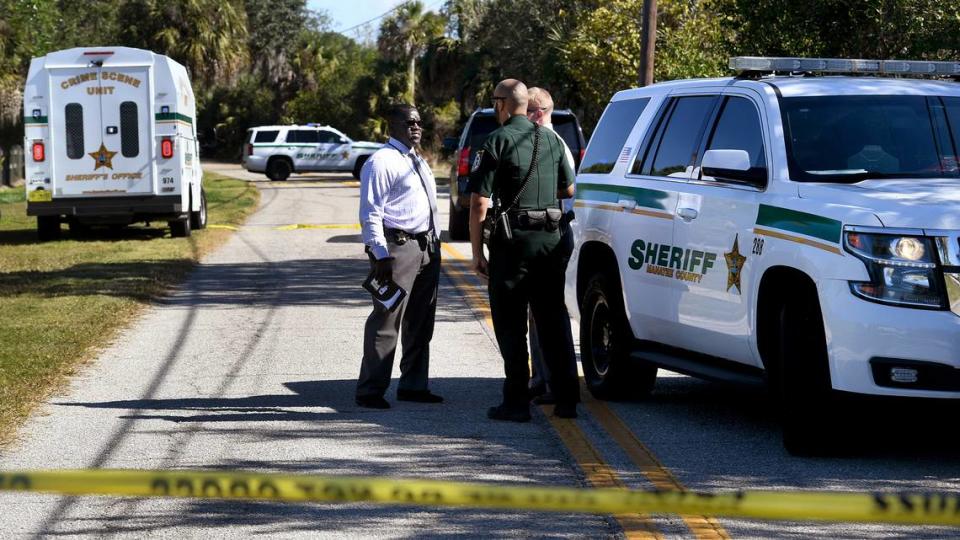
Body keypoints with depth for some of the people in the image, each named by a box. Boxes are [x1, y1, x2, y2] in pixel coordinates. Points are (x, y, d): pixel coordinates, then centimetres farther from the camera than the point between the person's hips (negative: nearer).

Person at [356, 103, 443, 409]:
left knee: (420, 323, 13)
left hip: (427, 247, 9)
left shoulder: (418, 162, 19)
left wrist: (434, 244, 18)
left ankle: (413, 386, 22)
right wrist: (380, 255, -20)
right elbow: (370, 213, -14)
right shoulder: (381, 163, -9)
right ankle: (370, 390, -4)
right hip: (397, 247, -9)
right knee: (386, 321, -8)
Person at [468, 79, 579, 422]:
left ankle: (516, 403, 1)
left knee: (510, 324, 2)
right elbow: (568, 189, 21)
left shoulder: (497, 141, -8)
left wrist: (477, 253, -6)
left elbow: (479, 203, -12)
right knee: (554, 321, 11)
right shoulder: (551, 141, 10)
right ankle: (566, 400, 10)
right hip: (551, 237, 5)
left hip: (513, 241, -5)